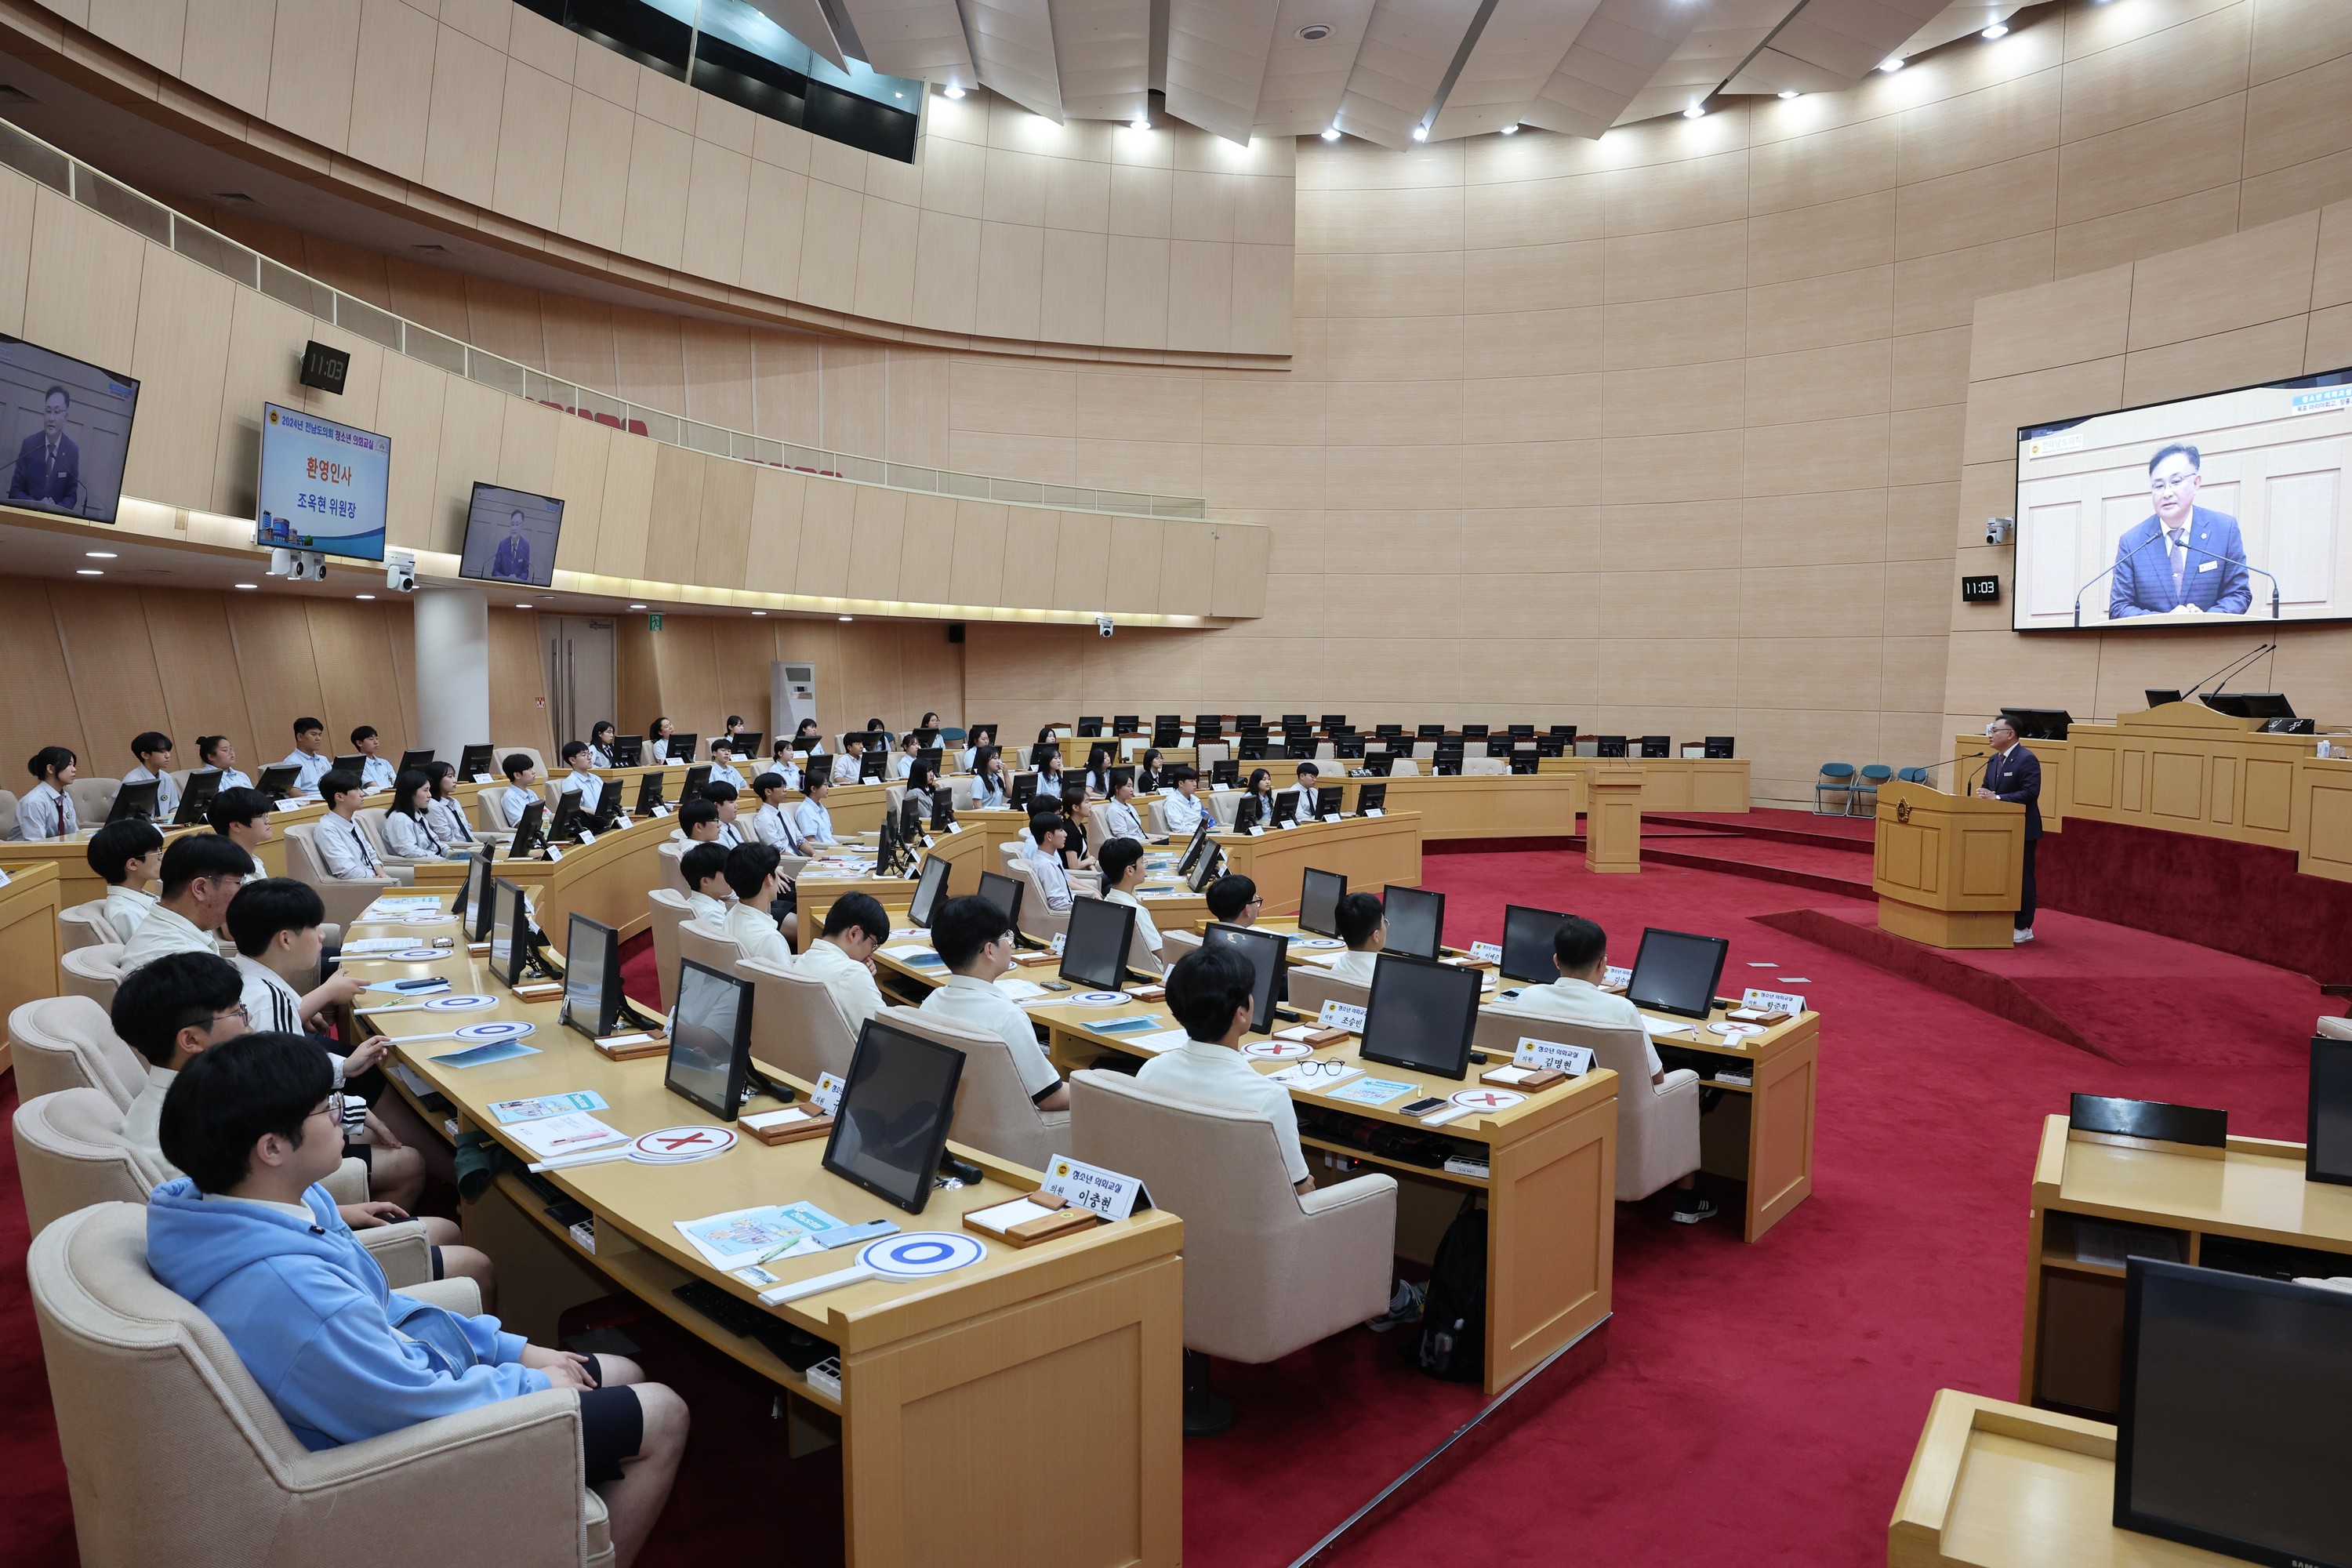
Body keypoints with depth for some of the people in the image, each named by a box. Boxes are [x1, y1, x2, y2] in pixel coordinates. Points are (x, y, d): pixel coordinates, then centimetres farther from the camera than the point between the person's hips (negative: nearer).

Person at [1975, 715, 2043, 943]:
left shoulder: (2027, 759, -15)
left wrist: (1997, 798, -24)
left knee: (2021, 879, -1)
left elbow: (2030, 792, -22)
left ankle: (2023, 928, 6)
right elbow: (1986, 787, 16)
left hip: (2021, 830, -9)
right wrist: (1984, 794, -7)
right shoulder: (1994, 760, 13)